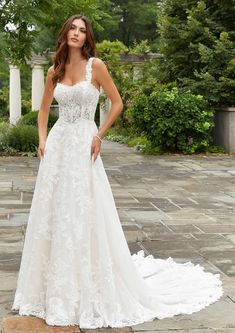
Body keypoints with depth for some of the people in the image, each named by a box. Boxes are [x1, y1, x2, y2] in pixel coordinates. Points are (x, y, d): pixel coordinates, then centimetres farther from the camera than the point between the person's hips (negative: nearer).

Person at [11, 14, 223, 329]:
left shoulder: (96, 65, -3)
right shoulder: (54, 71, 9)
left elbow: (117, 103, 0)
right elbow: (44, 109, 18)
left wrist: (99, 136, -5)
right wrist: (42, 140, 4)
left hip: (83, 145, -4)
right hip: (57, 145, 4)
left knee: (84, 214, -2)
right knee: (53, 213, 7)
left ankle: (88, 292, 13)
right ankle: (56, 288, 22)